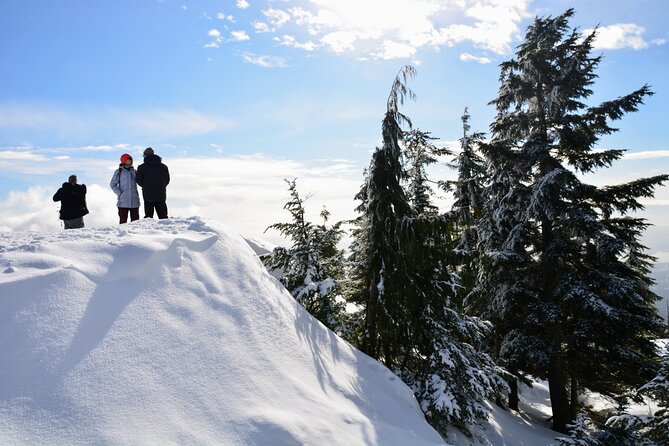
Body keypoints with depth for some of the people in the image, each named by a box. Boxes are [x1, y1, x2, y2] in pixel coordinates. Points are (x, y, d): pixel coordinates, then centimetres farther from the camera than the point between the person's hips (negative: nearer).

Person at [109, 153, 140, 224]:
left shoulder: (134, 171, 12)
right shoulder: (119, 171, 1)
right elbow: (112, 184, 2)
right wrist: (119, 193, -9)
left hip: (134, 201, 4)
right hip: (123, 202, -3)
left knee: (135, 220, 5)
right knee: (123, 221, -1)